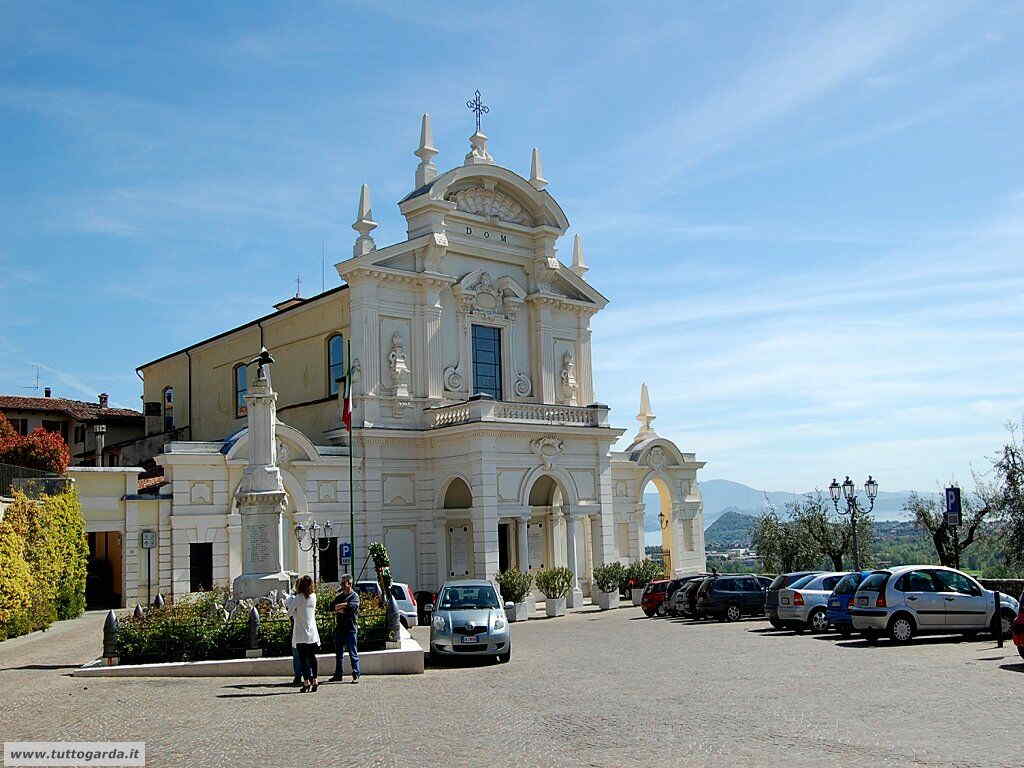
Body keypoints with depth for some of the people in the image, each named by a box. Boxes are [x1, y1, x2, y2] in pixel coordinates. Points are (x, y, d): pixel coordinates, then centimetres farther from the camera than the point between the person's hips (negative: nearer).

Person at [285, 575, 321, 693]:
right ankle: (314, 680, 8)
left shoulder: (298, 598, -11)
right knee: (312, 657, 10)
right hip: (312, 632, 4)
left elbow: (290, 611, -7)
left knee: (302, 658, 0)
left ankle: (306, 682, -4)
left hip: (301, 633, -4)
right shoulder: (313, 596, 3)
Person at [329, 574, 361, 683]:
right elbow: (332, 605, 4)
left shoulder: (354, 595, -2)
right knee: (338, 653, 12)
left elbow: (354, 606, -21)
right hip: (339, 627, 7)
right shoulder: (339, 596, 18)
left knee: (353, 652, -6)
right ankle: (338, 675, 20)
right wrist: (343, 607, -14)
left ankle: (356, 675, -4)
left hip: (350, 628, -7)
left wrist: (339, 606, -9)